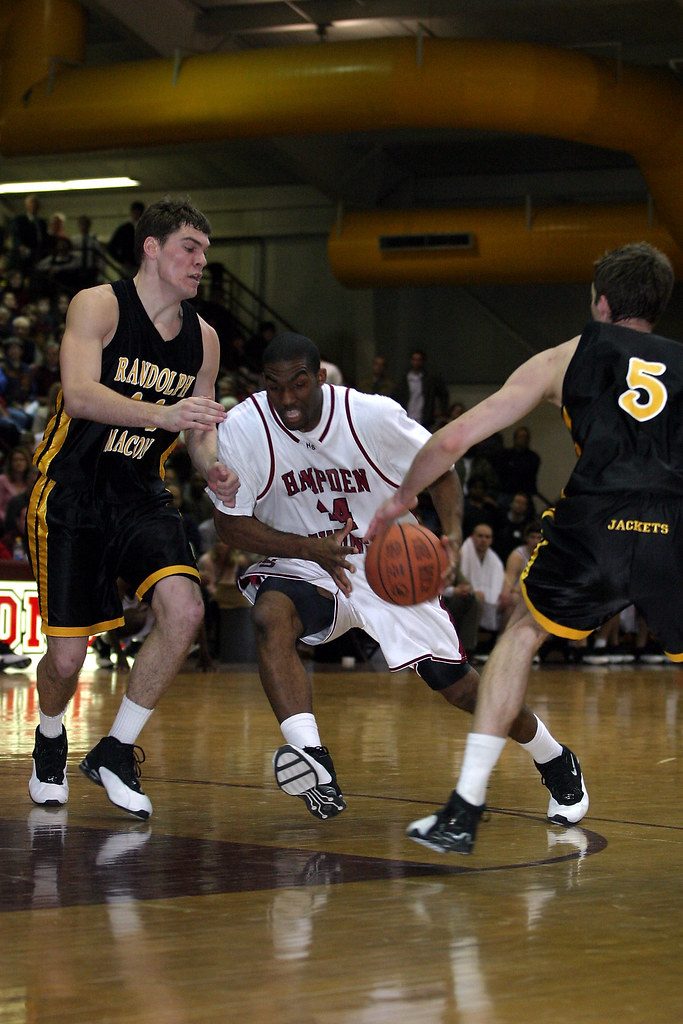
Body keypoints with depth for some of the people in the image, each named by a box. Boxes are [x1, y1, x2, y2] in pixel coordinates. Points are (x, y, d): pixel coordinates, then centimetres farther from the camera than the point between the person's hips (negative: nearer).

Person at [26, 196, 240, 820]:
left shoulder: (203, 338, 5)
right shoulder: (98, 305, -12)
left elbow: (199, 428, 15)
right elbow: (79, 395, -28)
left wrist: (213, 470, -8)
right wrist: (162, 415, -42)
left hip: (141, 494, 5)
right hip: (70, 493, -5)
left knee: (185, 609, -21)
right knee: (68, 655, -5)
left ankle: (116, 751, -2)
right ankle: (50, 743, 32)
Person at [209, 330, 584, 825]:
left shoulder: (374, 415, -18)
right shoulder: (242, 428, -18)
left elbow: (440, 469, -4)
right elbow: (229, 523, -13)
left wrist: (452, 532, -24)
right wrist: (311, 548, -27)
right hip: (301, 563, 0)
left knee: (459, 685, 1)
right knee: (271, 617, -35)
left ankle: (554, 760, 27)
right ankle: (313, 761, -44)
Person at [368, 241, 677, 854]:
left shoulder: (567, 358, 22)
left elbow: (452, 440, 20)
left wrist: (400, 500, 34)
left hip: (595, 526, 0)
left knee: (523, 634, 26)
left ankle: (464, 811, 20)